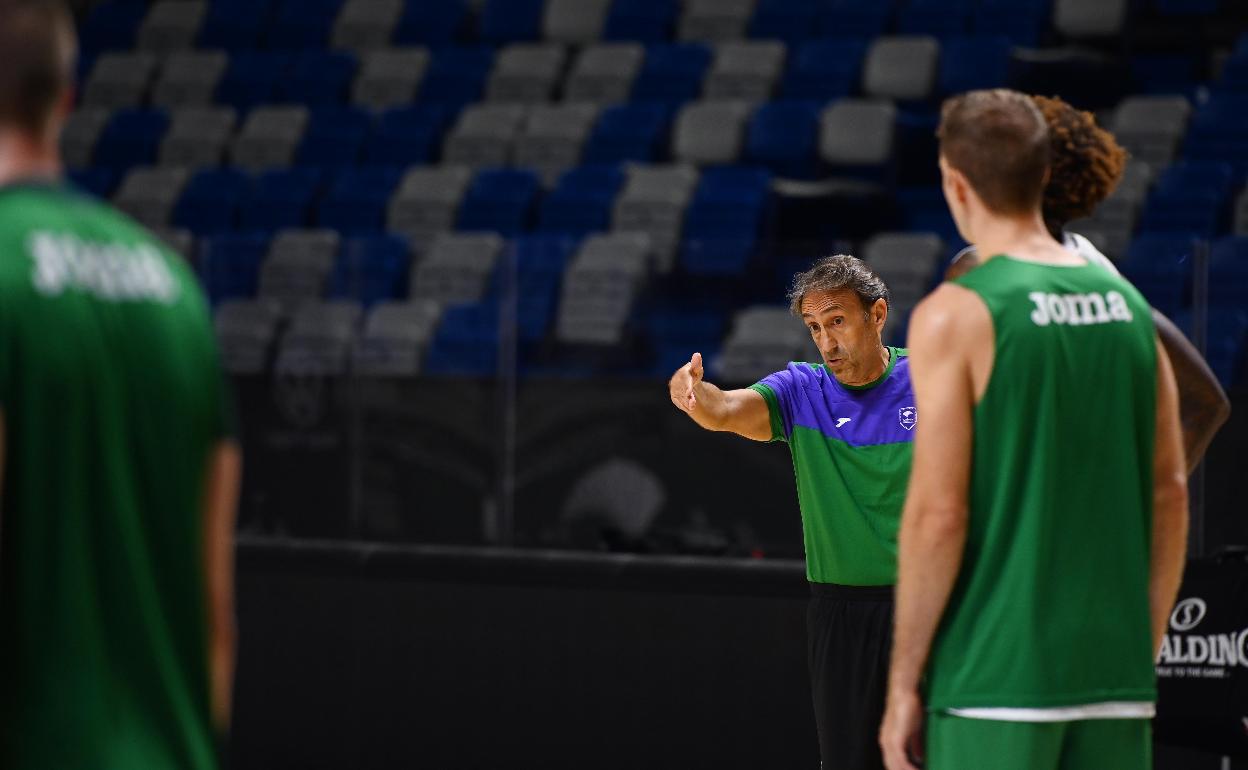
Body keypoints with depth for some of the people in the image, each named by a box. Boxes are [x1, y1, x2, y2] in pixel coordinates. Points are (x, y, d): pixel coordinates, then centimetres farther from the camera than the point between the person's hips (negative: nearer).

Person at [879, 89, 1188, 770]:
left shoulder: (955, 314, -8)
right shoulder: (1128, 306, 9)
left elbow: (937, 514, -12)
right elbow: (1170, 495, 10)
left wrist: (903, 683, -6)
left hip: (996, 675, -5)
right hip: (1114, 680, 5)